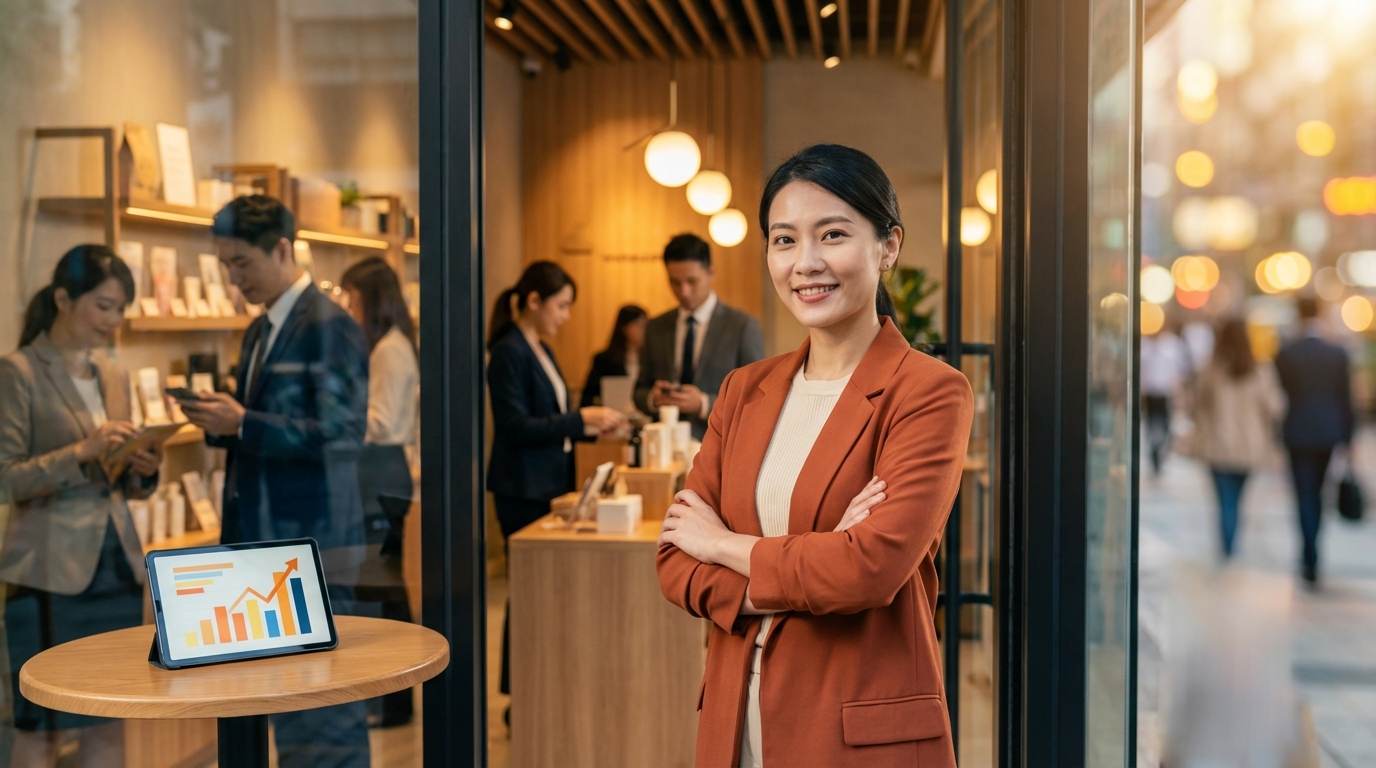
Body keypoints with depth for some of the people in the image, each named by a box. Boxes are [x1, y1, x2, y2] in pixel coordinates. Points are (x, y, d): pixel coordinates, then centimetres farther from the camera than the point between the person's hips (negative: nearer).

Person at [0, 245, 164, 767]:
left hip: (118, 563, 6)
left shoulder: (114, 375, 12)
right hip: (50, 570, -6)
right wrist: (81, 452, -23)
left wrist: (144, 470, -4)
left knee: (110, 723, 10)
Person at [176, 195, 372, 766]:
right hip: (262, 536, 9)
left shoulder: (329, 327, -12)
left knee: (323, 701, -2)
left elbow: (341, 436, -19)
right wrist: (220, 423, 1)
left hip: (311, 542, -9)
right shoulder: (258, 332, 15)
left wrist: (241, 423, -22)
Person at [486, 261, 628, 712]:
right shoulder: (508, 353, -15)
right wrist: (581, 418, -20)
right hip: (523, 490, -9)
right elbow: (516, 427, -21)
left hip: (551, 485, 9)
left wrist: (590, 426, 8)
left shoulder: (541, 351, 13)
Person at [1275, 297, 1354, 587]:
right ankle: (1310, 556, 29)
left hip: (1298, 434, -2)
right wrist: (1347, 439, 6)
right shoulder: (1338, 354, -3)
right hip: (1328, 433, 2)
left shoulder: (1285, 354, -8)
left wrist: (1275, 437, 9)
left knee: (1305, 495, 0)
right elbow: (1346, 399, 0)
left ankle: (1312, 564, -8)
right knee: (1317, 493, 18)